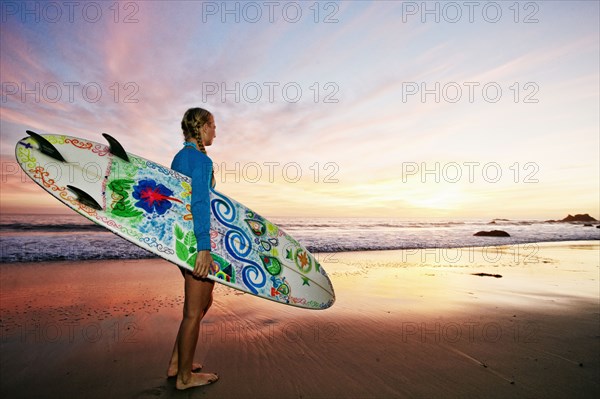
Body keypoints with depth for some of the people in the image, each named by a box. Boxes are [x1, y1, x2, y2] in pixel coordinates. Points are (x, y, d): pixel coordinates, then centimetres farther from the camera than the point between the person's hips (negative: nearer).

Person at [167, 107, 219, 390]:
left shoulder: (179, 157, 16)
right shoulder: (202, 160, -14)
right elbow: (200, 203, -23)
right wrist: (204, 246, -27)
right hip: (196, 239, -10)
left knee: (204, 301, 21)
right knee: (194, 310, 4)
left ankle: (176, 364, 32)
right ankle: (185, 377, 22)